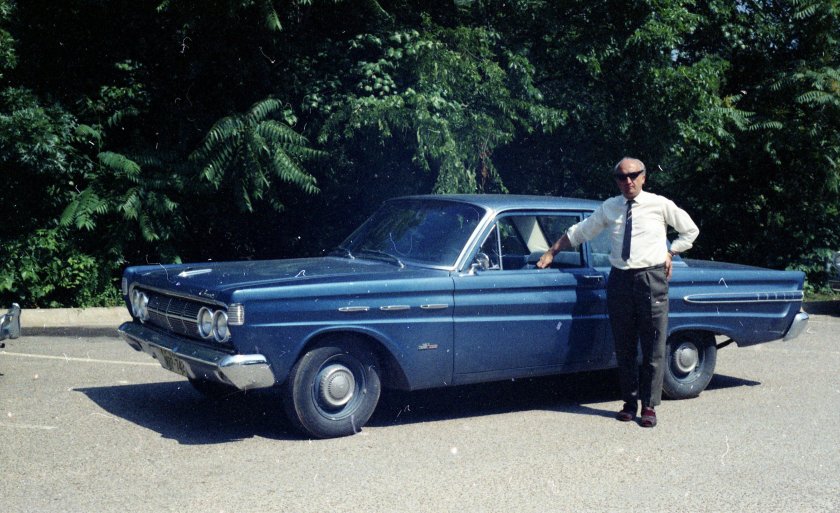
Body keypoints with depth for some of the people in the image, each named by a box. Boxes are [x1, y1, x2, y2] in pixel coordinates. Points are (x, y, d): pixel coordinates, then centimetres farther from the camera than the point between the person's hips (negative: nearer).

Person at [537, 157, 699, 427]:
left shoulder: (660, 205, 2)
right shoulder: (608, 208, 8)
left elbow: (690, 231, 15)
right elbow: (577, 233, 15)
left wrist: (670, 252, 6)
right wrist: (550, 253, 13)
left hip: (652, 277, -2)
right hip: (620, 280, 3)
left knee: (653, 347, -1)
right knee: (624, 347, 8)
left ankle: (649, 406, 7)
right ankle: (630, 402, 19)